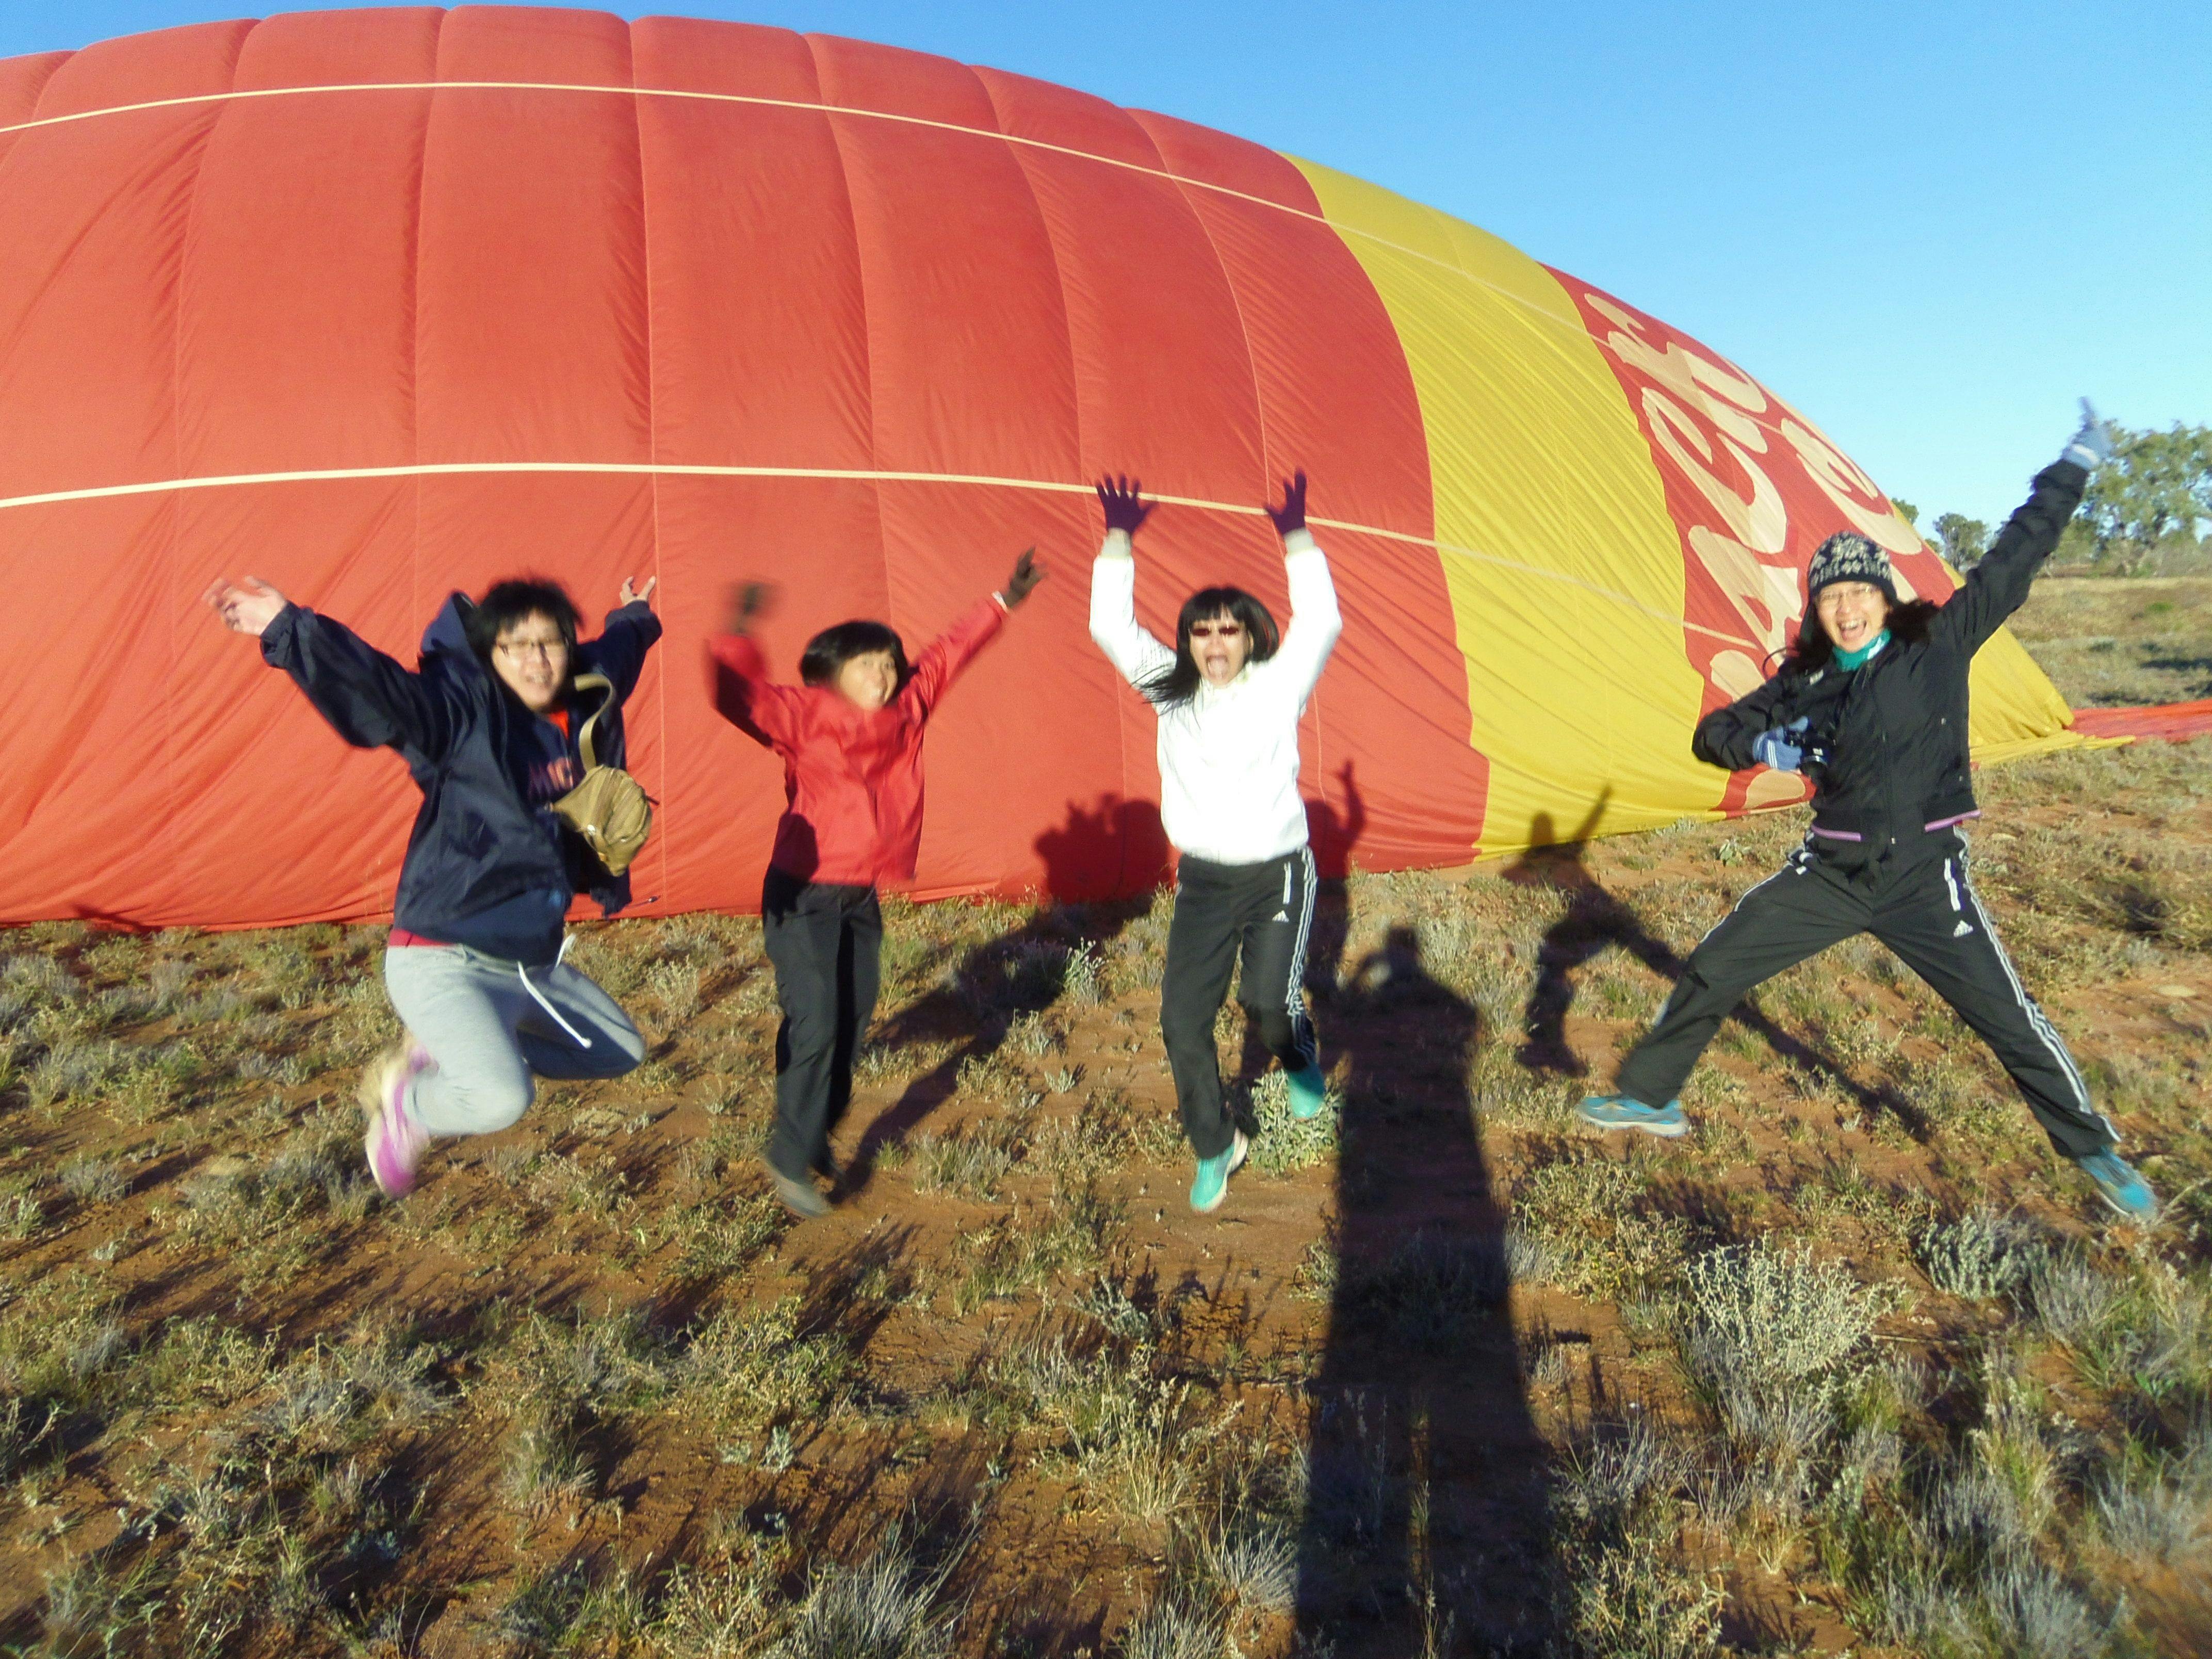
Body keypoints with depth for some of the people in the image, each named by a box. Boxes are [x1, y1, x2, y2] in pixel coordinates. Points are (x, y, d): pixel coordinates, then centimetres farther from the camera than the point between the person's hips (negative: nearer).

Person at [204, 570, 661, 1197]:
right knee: (502, 1099, -29)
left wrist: (636, 620, 44)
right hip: (444, 962, -8)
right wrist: (288, 629, -46)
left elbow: (616, 654, 25)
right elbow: (378, 686, -32)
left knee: (622, 1051, 22)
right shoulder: (464, 708, -15)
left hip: (533, 962, 8)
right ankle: (407, 1104, 8)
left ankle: (446, 1053, 24)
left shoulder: (587, 703, 3)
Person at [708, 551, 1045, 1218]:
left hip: (862, 896, 7)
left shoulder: (907, 712, 2)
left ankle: (817, 1133, 31)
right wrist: (738, 630, -39)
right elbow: (740, 694, -26)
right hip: (802, 895, -6)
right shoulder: (805, 717, -13)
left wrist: (1003, 601, 17)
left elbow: (947, 654, 12)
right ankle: (790, 1159, 4)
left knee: (852, 1019, 12)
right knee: (814, 1023, -11)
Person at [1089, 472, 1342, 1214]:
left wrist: (1297, 538, -15)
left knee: (1269, 1001, -15)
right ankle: (1214, 1149, 18)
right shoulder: (1171, 692, 3)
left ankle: (1302, 1062, 25)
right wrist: (1118, 540, -3)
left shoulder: (1277, 687, -4)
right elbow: (1112, 628, 1)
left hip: (1277, 874, -3)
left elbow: (1320, 621, -15)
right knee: (1183, 1018, -3)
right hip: (1202, 880, 3)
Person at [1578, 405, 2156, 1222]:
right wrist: (1761, 745, -16)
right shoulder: (1804, 682, 2)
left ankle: (2094, 1152, 26)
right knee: (1711, 971, 0)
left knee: (2011, 1019, 1)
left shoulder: (1939, 644, -4)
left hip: (1925, 878, -2)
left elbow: (2015, 557, -2)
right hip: (1830, 873, 2)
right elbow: (1712, 733, 4)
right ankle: (1647, 1097, 18)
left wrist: (2075, 465, 0)